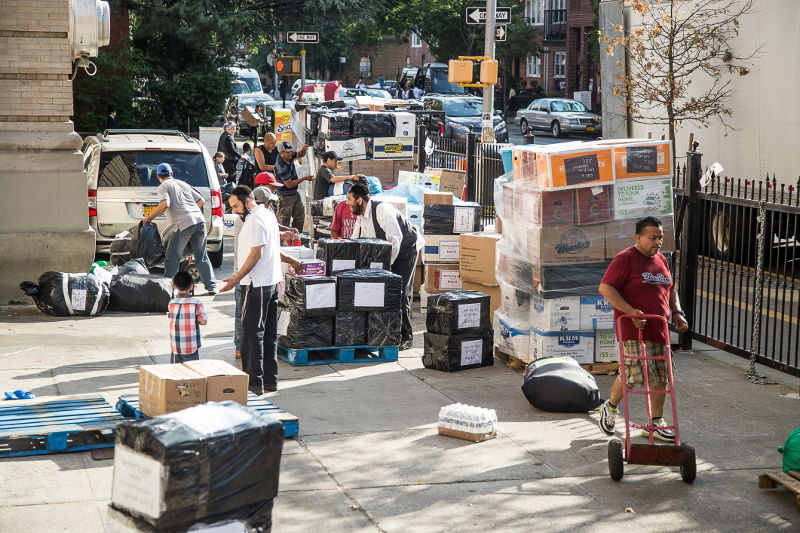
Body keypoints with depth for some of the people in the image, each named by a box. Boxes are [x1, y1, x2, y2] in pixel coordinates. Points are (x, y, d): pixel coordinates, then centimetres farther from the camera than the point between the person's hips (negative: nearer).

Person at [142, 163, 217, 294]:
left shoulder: (163, 187, 5)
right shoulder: (183, 183, 24)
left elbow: (165, 204, -13)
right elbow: (201, 200, 22)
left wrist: (149, 218, -5)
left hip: (184, 224, -6)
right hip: (199, 220, 6)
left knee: (173, 257, 2)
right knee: (201, 256, 14)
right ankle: (211, 287, 12)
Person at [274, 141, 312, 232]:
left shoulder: (289, 156, -5)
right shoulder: (282, 167, -29)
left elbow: (300, 155, 15)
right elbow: (289, 184, -23)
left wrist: (303, 149, -10)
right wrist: (304, 178, -17)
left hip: (295, 193, 9)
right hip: (285, 196, -9)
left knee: (300, 216, 15)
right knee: (284, 221, -2)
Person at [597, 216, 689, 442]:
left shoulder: (661, 259, 15)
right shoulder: (625, 259, -10)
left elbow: (670, 289, 28)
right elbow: (606, 288, -16)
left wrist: (677, 312, 12)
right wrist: (631, 311, -23)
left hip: (659, 329, 8)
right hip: (634, 329, -8)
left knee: (660, 377, 7)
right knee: (634, 373, -10)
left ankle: (656, 423, 18)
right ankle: (611, 407, 17)